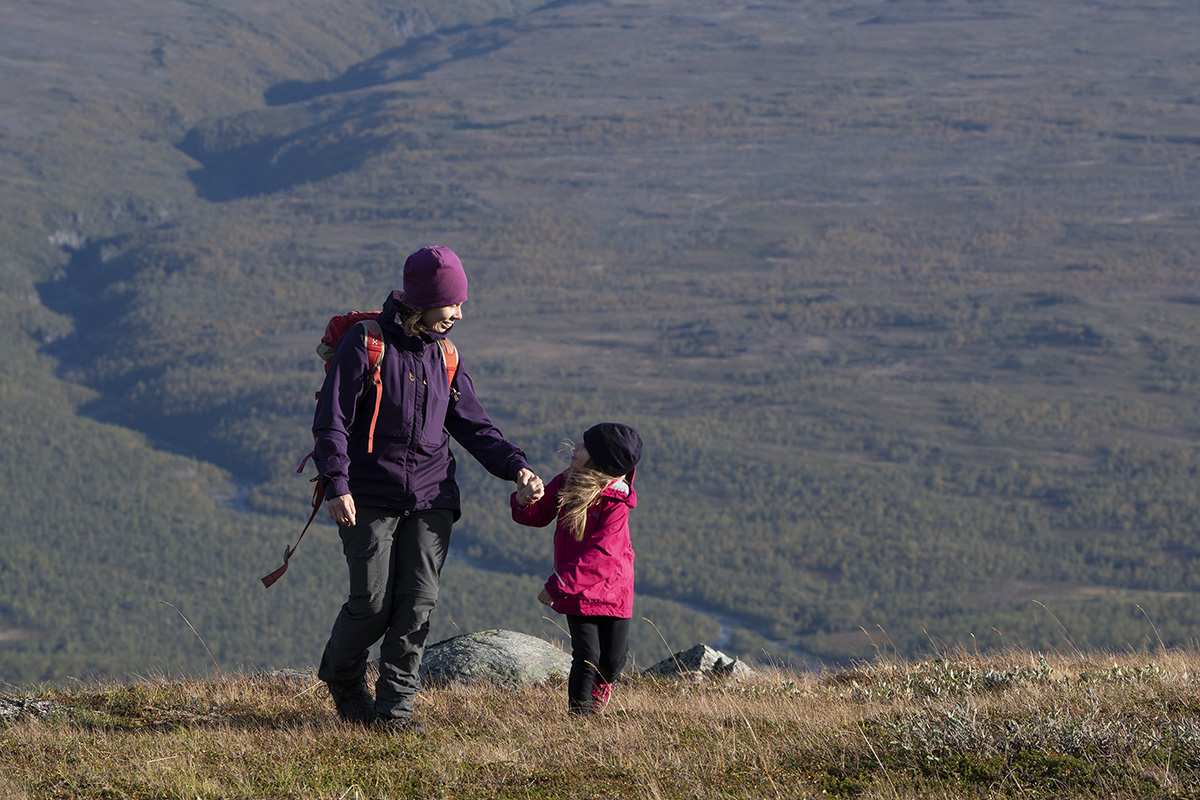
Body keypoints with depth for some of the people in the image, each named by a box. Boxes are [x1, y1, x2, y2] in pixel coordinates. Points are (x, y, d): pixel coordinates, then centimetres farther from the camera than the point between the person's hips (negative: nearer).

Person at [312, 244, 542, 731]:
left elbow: (473, 426, 14)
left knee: (418, 603, -5)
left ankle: (395, 707, 2)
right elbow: (331, 421, -10)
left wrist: (515, 467, -1)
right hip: (370, 497, -5)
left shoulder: (444, 357, 10)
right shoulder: (365, 345, -7)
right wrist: (336, 485, -21)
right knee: (374, 604, -5)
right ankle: (342, 676, 23)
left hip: (430, 498, 5)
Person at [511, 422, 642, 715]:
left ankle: (599, 687, 40)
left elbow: (599, 552, -27)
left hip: (612, 588, -3)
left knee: (613, 658, 7)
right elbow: (537, 516, 8)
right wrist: (525, 501, -19)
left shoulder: (616, 502, -21)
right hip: (577, 592, 3)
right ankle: (579, 713, 6)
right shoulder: (565, 484, -3)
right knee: (587, 655, -7)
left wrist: (558, 585, -28)